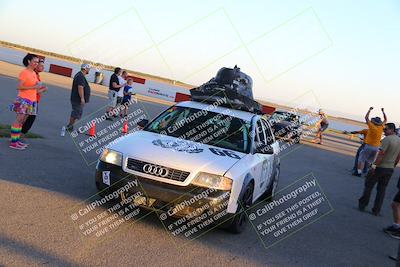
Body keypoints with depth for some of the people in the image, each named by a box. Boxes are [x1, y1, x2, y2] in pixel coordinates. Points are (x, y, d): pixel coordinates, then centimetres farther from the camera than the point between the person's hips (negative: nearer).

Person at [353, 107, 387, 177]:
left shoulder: (372, 126, -12)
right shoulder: (381, 127, 0)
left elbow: (366, 117, -1)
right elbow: (385, 120, 18)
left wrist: (370, 110, 8)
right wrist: (383, 112, 24)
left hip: (369, 146, -5)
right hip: (376, 147, 5)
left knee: (361, 159, 0)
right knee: (370, 161, 16)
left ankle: (359, 172, -5)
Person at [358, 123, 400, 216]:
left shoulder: (387, 139, -17)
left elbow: (381, 154, -23)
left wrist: (374, 166, -21)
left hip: (380, 167, -7)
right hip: (390, 169, 7)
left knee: (368, 185, 9)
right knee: (382, 189, 12)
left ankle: (362, 204, 16)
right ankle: (376, 210, 13)